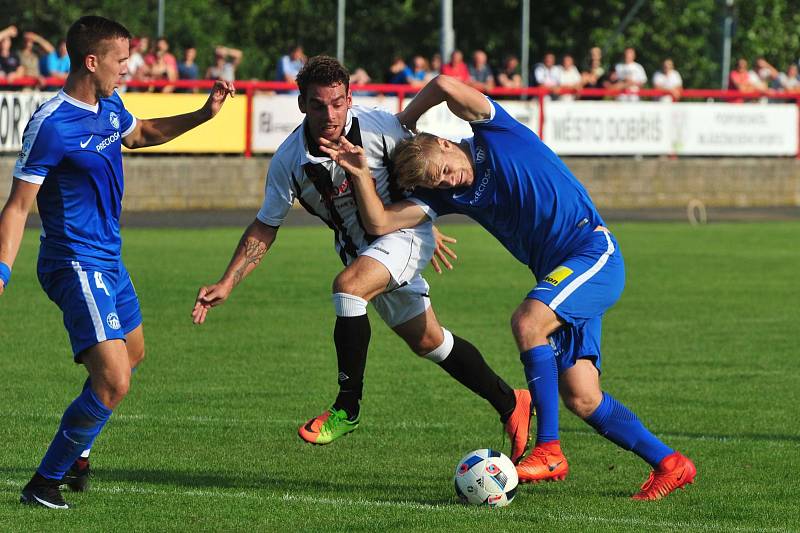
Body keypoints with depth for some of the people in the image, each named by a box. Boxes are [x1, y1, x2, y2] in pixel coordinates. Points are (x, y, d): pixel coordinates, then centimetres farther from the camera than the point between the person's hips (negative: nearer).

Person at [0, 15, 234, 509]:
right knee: (114, 381, -19)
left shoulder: (110, 108, 5)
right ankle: (45, 483, -8)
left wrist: (203, 114, 20)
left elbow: (141, 133, 30)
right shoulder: (50, 125, -22)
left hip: (109, 259, 10)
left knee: (132, 353, 28)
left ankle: (76, 452, 43)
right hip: (77, 266, -10)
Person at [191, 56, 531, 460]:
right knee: (426, 341, 13)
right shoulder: (288, 161, -12)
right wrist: (227, 283, -9)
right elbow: (265, 228, -2)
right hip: (360, 248, 5)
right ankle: (510, 404, 31)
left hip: (404, 232, -5)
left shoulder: (378, 126, -22)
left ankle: (347, 408, -19)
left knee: (347, 287, -30)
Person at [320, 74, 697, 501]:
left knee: (527, 321, -29)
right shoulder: (450, 195, 9)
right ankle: (668, 464, 11)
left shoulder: (495, 133, -6)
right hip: (557, 274, 8)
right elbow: (379, 222, 3)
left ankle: (548, 450, -27)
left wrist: (405, 121, -5)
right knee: (580, 398, -2)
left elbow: (447, 87, -21)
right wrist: (361, 173, -10)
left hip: (594, 253, -8)